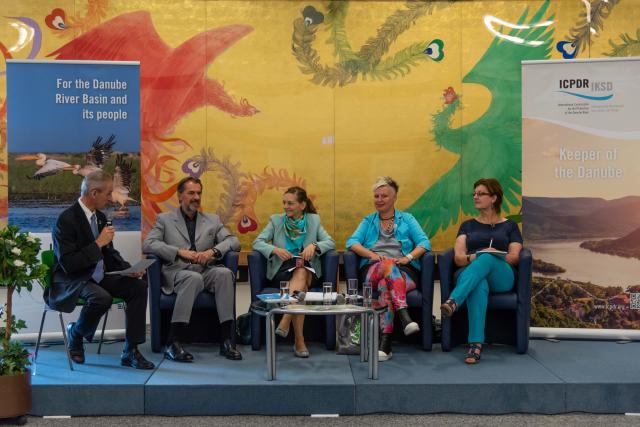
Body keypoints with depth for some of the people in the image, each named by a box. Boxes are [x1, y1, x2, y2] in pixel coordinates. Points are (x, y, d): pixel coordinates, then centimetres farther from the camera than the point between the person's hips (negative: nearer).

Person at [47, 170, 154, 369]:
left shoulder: (100, 217, 8)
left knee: (139, 287, -12)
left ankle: (131, 351, -9)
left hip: (99, 277, 8)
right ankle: (75, 333, -2)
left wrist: (129, 269, -2)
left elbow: (109, 254, 17)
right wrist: (98, 243, -22)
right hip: (71, 281, -8)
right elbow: (68, 265, -23)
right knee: (102, 298, -36)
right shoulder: (66, 219, -17)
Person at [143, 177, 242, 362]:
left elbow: (234, 241, 11)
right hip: (177, 272, -3)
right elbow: (148, 244, 0)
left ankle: (227, 340, -31)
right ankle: (173, 344, -36)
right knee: (194, 277, -37)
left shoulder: (213, 220, 22)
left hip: (206, 272, 3)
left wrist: (213, 251, -10)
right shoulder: (164, 219, 15)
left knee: (225, 273, -30)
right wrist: (180, 252, -13)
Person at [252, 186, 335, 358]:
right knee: (301, 287, -35)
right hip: (282, 268, -1)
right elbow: (257, 242, 4)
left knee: (301, 274, -38)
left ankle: (285, 322, -43)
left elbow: (330, 242, 5)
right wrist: (275, 249, -16)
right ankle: (299, 340, -39)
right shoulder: (276, 220, 14)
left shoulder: (314, 220, 16)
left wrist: (314, 245, -15)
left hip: (307, 268, 1)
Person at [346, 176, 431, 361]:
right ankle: (404, 316, -51)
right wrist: (372, 254, -10)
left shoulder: (407, 219, 21)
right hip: (373, 272, 1)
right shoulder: (368, 221, 25)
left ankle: (385, 343, -44)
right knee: (388, 264, -37)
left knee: (385, 285, -37)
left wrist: (408, 257, -13)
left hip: (405, 272, 0)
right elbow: (352, 242, 8)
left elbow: (424, 243, 7)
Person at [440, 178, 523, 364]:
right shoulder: (468, 225, 24)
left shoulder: (509, 226, 21)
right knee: (479, 286, -40)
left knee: (487, 258, -38)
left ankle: (453, 302, -58)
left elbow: (514, 256, 6)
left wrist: (495, 257, -14)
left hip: (501, 276, 0)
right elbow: (458, 257, 8)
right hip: (470, 275, 1)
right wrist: (473, 257, -15)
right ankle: (475, 344, -52)